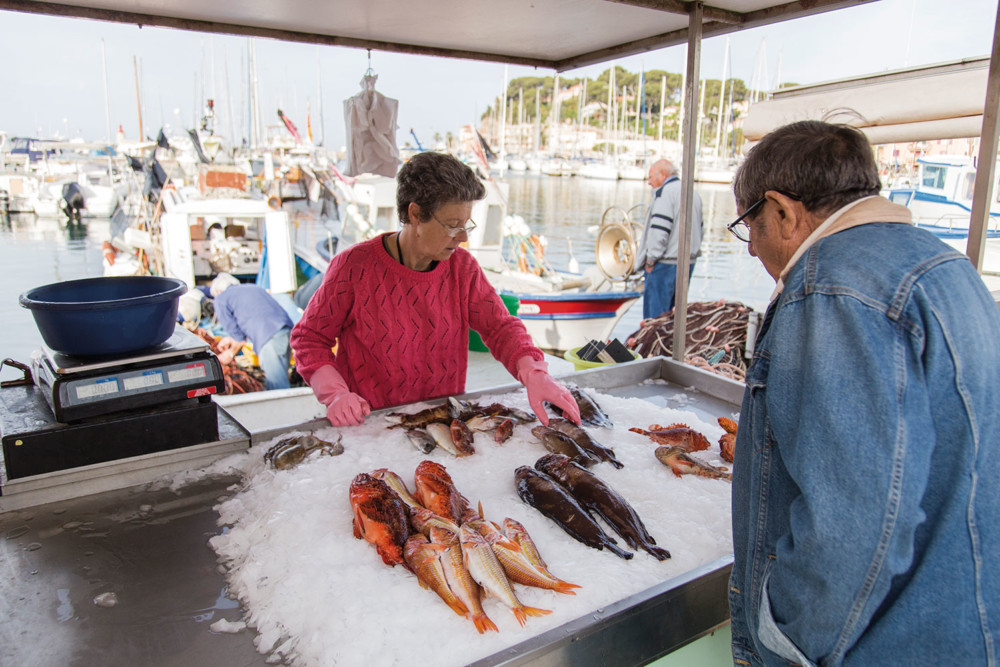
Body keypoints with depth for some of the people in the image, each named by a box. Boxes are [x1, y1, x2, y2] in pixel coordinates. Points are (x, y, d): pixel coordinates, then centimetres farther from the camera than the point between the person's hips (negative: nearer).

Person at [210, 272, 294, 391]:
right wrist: (232, 340, 45)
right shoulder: (255, 287, 34)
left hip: (270, 338, -7)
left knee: (278, 388, -10)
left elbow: (239, 338, 9)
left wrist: (230, 354, 28)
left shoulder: (221, 299, 13)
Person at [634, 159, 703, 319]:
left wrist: (651, 259, -12)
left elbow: (660, 229, -19)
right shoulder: (693, 193, 18)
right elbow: (699, 230, 21)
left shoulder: (665, 192, -10)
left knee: (655, 314, -5)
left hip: (665, 264, -9)